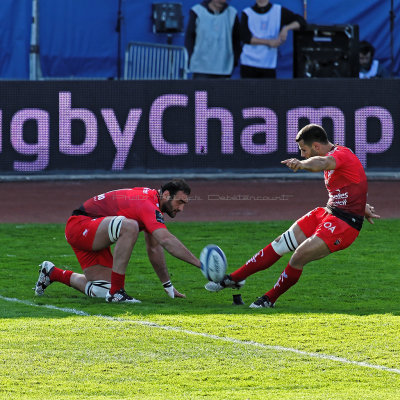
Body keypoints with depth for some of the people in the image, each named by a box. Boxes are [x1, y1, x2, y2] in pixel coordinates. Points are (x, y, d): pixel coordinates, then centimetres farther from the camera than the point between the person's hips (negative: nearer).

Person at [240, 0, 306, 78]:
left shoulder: (279, 11, 4)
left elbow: (301, 22, -2)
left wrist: (286, 28, -21)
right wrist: (268, 42, -18)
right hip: (248, 63, 0)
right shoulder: (247, 14, 2)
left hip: (269, 65, 0)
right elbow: (245, 38, -10)